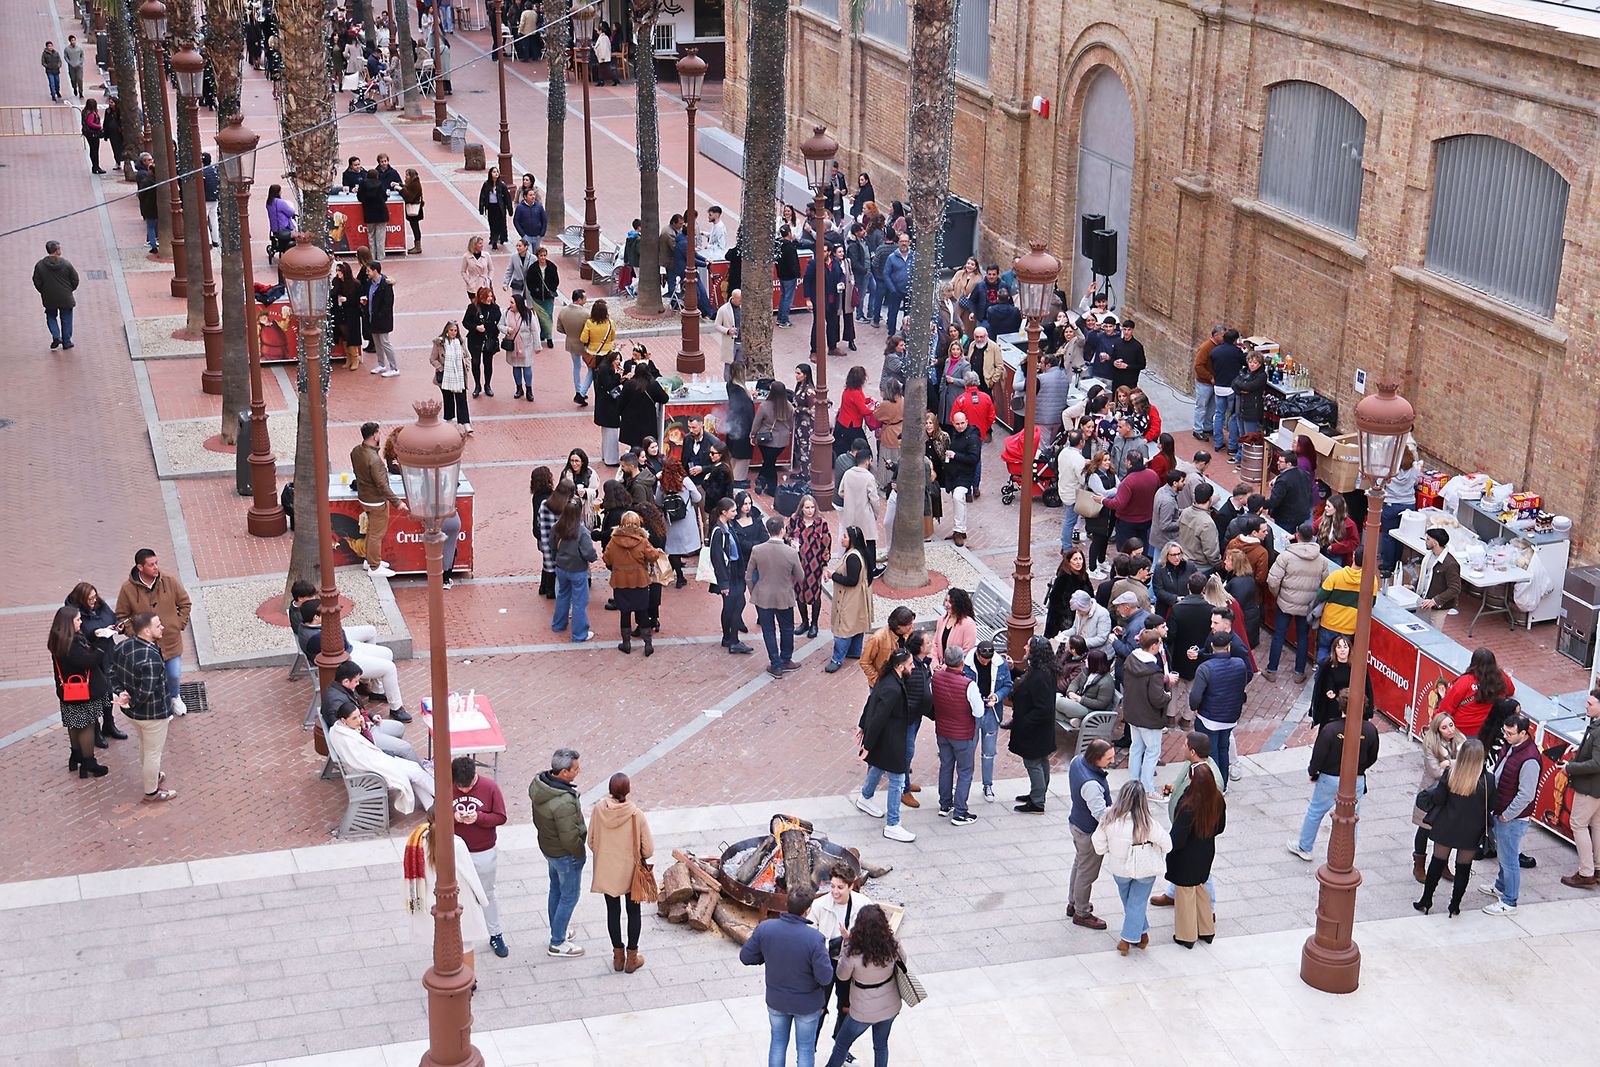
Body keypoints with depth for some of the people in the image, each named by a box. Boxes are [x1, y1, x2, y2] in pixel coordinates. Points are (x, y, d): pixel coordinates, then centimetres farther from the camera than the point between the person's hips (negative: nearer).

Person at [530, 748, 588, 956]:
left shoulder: (538, 784, -11)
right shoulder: (564, 802, -37)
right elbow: (570, 838, -28)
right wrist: (580, 856, -10)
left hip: (547, 847, 8)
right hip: (566, 855, -8)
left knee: (556, 890, 26)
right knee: (569, 896, 11)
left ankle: (557, 932, 44)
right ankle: (557, 944, 24)